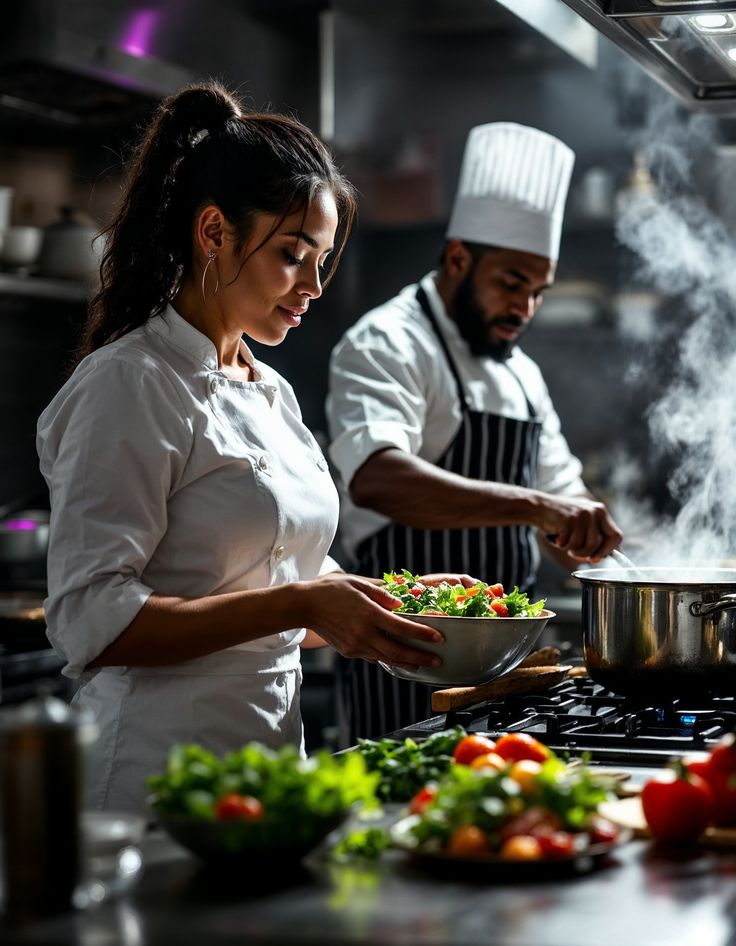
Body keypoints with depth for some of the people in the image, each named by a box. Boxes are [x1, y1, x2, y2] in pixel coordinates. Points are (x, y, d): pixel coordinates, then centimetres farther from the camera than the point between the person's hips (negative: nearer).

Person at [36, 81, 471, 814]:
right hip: (161, 778, -8)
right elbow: (91, 620, -20)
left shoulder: (272, 395, 15)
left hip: (269, 759, 8)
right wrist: (298, 605, -23)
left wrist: (393, 596, 7)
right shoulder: (131, 386, -12)